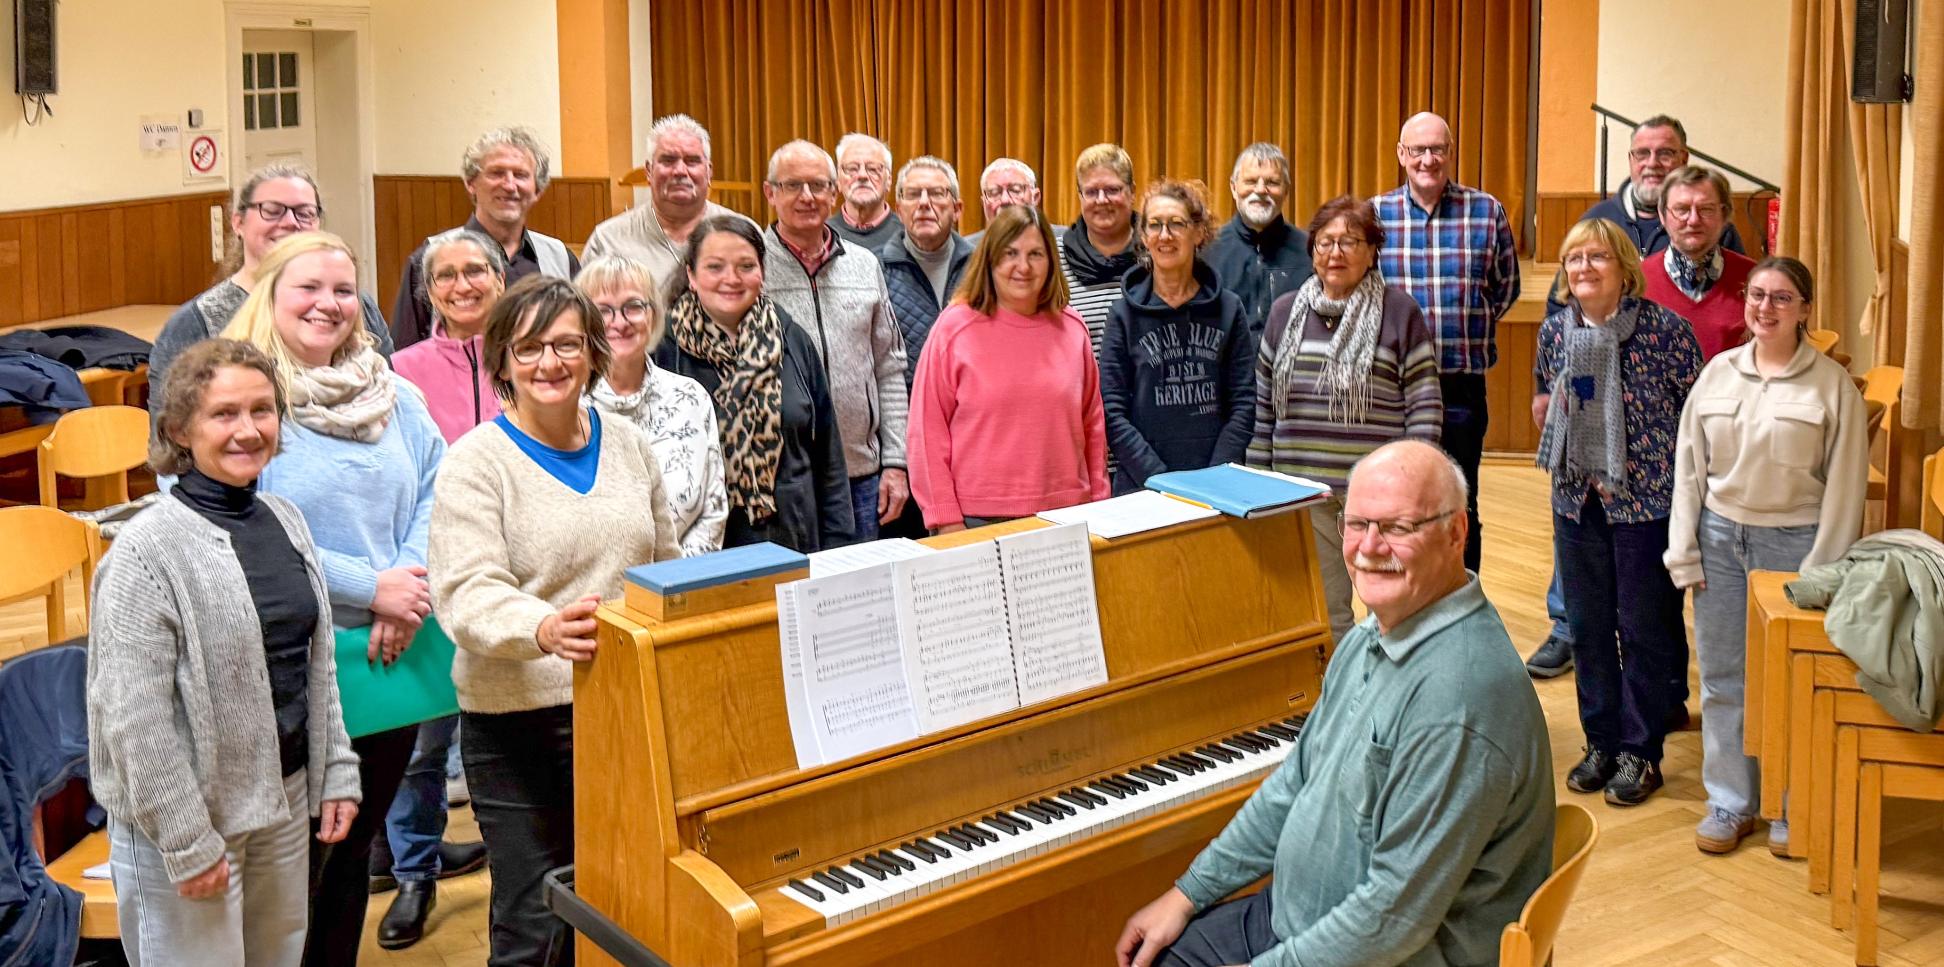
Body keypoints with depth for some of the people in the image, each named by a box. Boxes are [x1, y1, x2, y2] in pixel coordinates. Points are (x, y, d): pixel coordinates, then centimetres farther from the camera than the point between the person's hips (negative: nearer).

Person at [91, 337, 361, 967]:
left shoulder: (286, 521, 6)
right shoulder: (151, 548, -16)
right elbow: (135, 716, -18)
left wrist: (337, 773, 11)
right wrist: (187, 842, -17)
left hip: (286, 797, 7)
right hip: (191, 818, -7)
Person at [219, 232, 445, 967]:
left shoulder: (390, 394, 7)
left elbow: (435, 491, 4)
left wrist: (411, 586, -13)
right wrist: (370, 587, -18)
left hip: (390, 658, 5)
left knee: (357, 843, 18)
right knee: (301, 856, 6)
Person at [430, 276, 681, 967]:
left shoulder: (629, 445, 8)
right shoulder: (476, 462, -9)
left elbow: (666, 571, 18)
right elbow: (468, 596, -21)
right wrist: (545, 629, -40)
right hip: (520, 722, -4)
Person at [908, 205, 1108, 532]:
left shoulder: (1071, 328, 7)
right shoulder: (955, 327, -5)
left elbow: (1092, 424, 14)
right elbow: (928, 428, -5)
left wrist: (1098, 504, 11)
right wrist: (947, 520, -8)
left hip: (1064, 517, 3)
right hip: (977, 519, -3)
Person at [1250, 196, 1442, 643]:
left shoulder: (1400, 311, -1)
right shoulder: (1286, 312, 10)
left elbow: (1425, 405, -3)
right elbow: (1263, 407, 13)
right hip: (1303, 490, 3)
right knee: (1322, 613, 10)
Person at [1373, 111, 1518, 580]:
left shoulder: (1486, 212, 1)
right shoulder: (1375, 214, 2)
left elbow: (1506, 286, 11)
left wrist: (1470, 330, 4)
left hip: (1462, 384, -1)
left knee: (1460, 506, 7)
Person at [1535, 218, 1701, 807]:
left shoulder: (1663, 328, -12)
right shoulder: (1555, 330, 3)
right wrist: (1550, 404, 2)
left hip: (1645, 499, -5)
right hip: (1576, 499, 5)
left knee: (1644, 628, 5)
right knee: (1588, 626, 13)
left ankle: (1641, 751, 18)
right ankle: (1601, 742, 27)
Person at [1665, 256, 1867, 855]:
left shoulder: (1831, 384, -5)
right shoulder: (1719, 373, 5)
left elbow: (1845, 484, -5)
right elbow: (1688, 465, 7)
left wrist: (1822, 569, -8)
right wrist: (1684, 552, 3)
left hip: (1793, 541, -3)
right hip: (1720, 537, 3)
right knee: (1721, 677, 9)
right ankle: (1730, 802, 22)